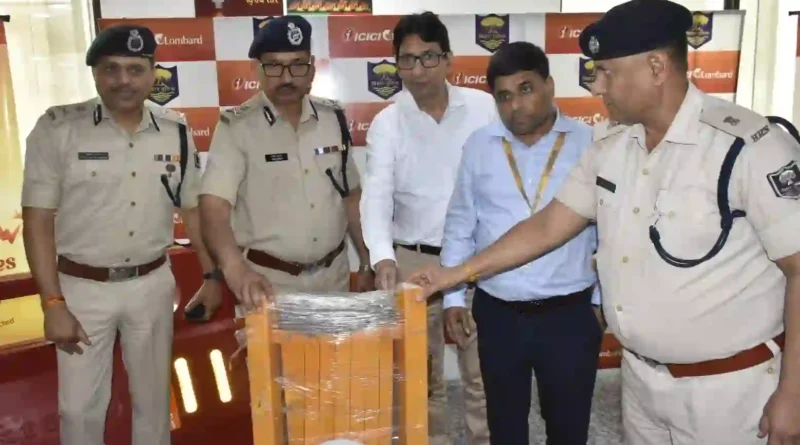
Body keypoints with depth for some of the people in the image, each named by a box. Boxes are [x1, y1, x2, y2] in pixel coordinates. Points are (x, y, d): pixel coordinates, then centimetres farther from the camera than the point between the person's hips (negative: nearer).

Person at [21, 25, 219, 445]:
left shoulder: (176, 132, -2)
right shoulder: (58, 128, -11)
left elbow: (192, 209, 8)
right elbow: (37, 219, -10)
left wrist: (212, 275, 9)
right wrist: (53, 304, -14)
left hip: (152, 284, 3)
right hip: (83, 286, -2)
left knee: (153, 395, 18)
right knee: (80, 405, 9)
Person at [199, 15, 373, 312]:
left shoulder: (333, 119, 1)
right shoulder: (237, 127, -12)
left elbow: (351, 197, 9)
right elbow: (214, 207, -23)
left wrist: (367, 263, 8)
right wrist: (236, 269, -40)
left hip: (333, 276, 4)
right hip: (269, 281, -4)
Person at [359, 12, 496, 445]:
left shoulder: (484, 108, -4)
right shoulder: (387, 123, -5)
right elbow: (376, 194, -16)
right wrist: (383, 256, -33)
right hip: (413, 261, 0)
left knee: (483, 374, 12)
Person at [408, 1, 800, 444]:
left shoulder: (749, 147, -19)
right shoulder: (610, 142, 0)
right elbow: (548, 226, 6)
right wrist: (458, 273, 4)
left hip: (727, 386, -5)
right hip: (640, 376, 6)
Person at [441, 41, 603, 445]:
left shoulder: (589, 144, -4)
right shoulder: (478, 146, 1)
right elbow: (459, 228, 6)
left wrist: (604, 300, 4)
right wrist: (453, 299, 4)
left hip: (570, 314, -1)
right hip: (497, 314, 2)